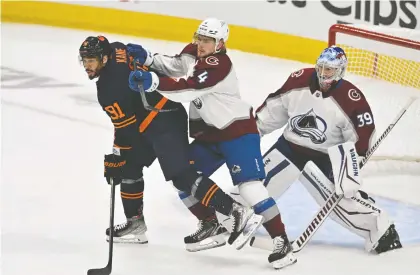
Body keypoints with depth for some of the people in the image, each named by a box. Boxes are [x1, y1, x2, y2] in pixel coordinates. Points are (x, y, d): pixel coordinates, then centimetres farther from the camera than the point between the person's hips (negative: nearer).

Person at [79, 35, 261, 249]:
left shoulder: (111, 89, -20)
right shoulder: (115, 49, 3)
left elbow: (125, 130, -17)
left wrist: (114, 161, -7)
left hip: (164, 123, -11)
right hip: (168, 111, 11)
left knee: (181, 176, -18)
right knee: (130, 166, 17)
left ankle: (236, 211, -23)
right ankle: (135, 223, 24)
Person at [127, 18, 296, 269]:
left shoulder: (219, 65, -26)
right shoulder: (193, 52, 2)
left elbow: (187, 88, -36)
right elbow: (173, 66, 8)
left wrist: (151, 82, -45)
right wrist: (147, 58, -11)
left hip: (238, 130, -9)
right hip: (209, 134, 9)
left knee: (249, 186, -20)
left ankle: (282, 242, -16)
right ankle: (211, 225, 24)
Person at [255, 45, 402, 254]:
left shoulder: (351, 100, -20)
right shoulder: (298, 81, -10)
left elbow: (361, 137, -16)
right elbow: (274, 108, 5)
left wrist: (350, 170, -21)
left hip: (325, 156, -4)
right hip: (289, 146, 4)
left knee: (343, 198, -16)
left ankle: (379, 228, -5)